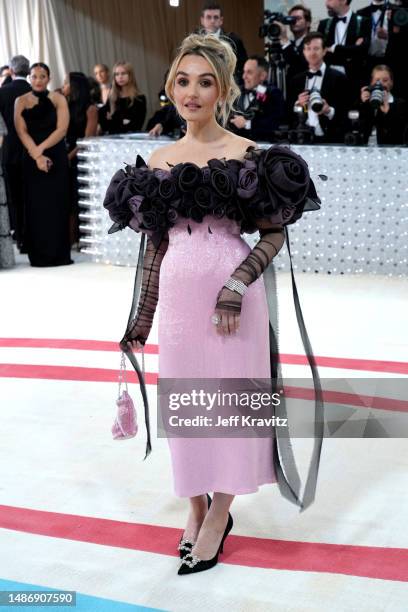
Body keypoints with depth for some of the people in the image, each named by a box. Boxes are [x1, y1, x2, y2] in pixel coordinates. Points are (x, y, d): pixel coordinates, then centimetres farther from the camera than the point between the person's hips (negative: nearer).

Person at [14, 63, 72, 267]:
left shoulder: (58, 99, 4)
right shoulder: (21, 101, 6)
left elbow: (61, 129, -5)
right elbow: (21, 131, -2)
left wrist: (41, 149, -14)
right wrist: (36, 156, -15)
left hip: (56, 157, -1)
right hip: (31, 158, 1)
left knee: (57, 203, -1)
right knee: (36, 205, 0)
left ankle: (59, 254, 4)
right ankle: (39, 255, 5)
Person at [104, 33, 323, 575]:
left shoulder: (249, 155, -6)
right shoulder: (157, 161, 6)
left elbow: (274, 233, -5)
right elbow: (155, 244, 11)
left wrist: (237, 284, -19)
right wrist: (142, 317, 13)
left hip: (232, 296, -4)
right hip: (178, 294, 4)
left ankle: (219, 512, 23)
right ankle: (197, 504, 32)